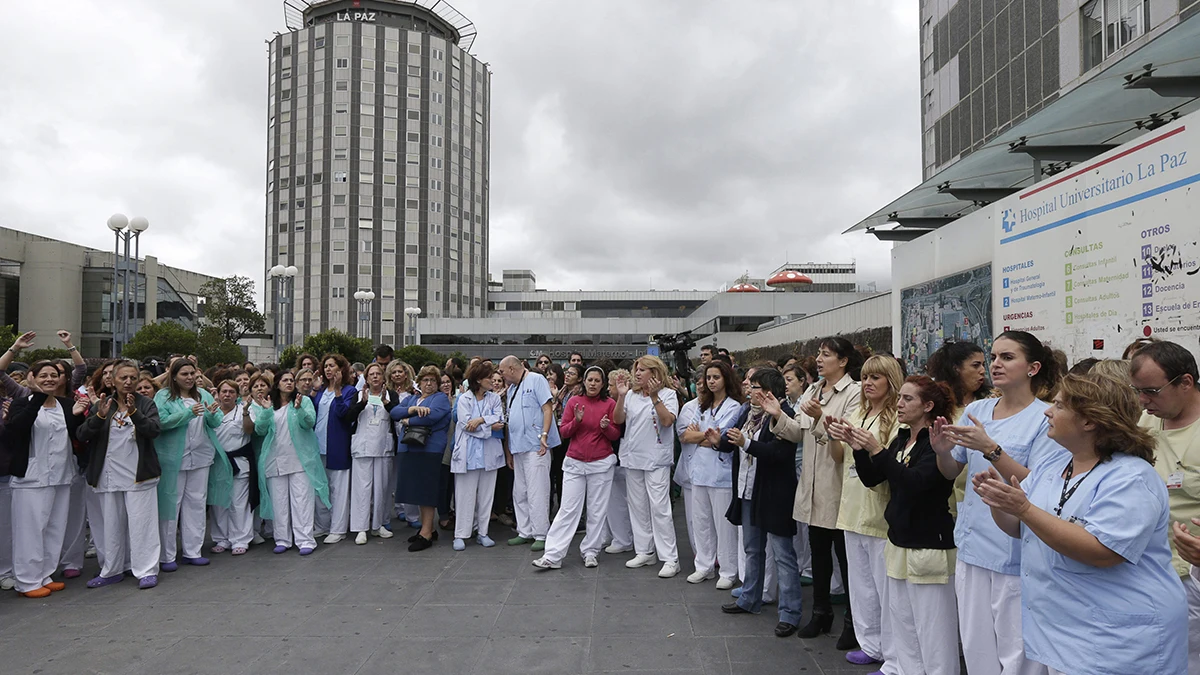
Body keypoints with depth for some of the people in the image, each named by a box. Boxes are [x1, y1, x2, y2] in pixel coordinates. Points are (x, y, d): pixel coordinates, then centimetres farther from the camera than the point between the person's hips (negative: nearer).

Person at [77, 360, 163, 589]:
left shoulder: (146, 403, 1)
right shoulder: (101, 404, 7)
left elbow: (153, 431, -13)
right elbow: (82, 436, -1)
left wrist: (134, 412, -28)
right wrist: (99, 416, -18)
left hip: (139, 475, -3)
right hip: (108, 475, 3)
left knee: (141, 523, -3)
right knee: (111, 525, 12)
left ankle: (147, 571, 3)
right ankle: (111, 570, 25)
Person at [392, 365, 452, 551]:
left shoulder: (441, 398, 2)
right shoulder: (412, 399, 22)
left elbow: (431, 416, -18)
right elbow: (394, 412, 7)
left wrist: (408, 421, -5)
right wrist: (412, 409, -12)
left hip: (429, 449, -7)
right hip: (409, 448, 7)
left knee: (426, 489, -6)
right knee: (418, 489, 10)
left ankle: (426, 534, -2)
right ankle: (427, 527, 20)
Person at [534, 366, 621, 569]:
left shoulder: (610, 404, 1)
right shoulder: (574, 401, 2)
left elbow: (616, 435, 3)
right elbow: (563, 432, 1)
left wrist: (606, 427, -17)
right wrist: (577, 420, -16)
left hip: (601, 464, 0)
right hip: (574, 463, 0)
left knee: (597, 510, 7)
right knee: (568, 509, -2)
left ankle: (590, 552, 20)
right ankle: (553, 556, 1)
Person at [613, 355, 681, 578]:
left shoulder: (668, 394, -4)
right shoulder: (631, 395, 9)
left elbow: (667, 421, -18)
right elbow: (618, 419, 1)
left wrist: (654, 396, -24)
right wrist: (621, 397, -12)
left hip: (656, 459, -6)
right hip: (633, 457, 6)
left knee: (659, 507, -8)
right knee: (637, 506, 12)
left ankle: (670, 558, 0)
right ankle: (644, 552, 24)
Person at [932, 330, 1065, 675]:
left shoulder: (1046, 418, -9)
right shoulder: (976, 409, 6)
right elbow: (952, 472, 11)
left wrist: (990, 449, -27)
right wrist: (942, 450, -11)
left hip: (1016, 553, -5)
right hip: (972, 545, 5)